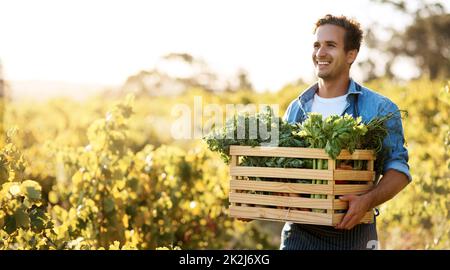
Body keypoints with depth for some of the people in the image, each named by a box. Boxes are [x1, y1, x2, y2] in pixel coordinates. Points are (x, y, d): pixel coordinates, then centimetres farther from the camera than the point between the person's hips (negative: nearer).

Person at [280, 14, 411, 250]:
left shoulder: (379, 108, -1)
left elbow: (398, 169, -5)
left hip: (352, 233, -2)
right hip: (299, 232, 2)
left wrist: (367, 201, -22)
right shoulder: (296, 108, 10)